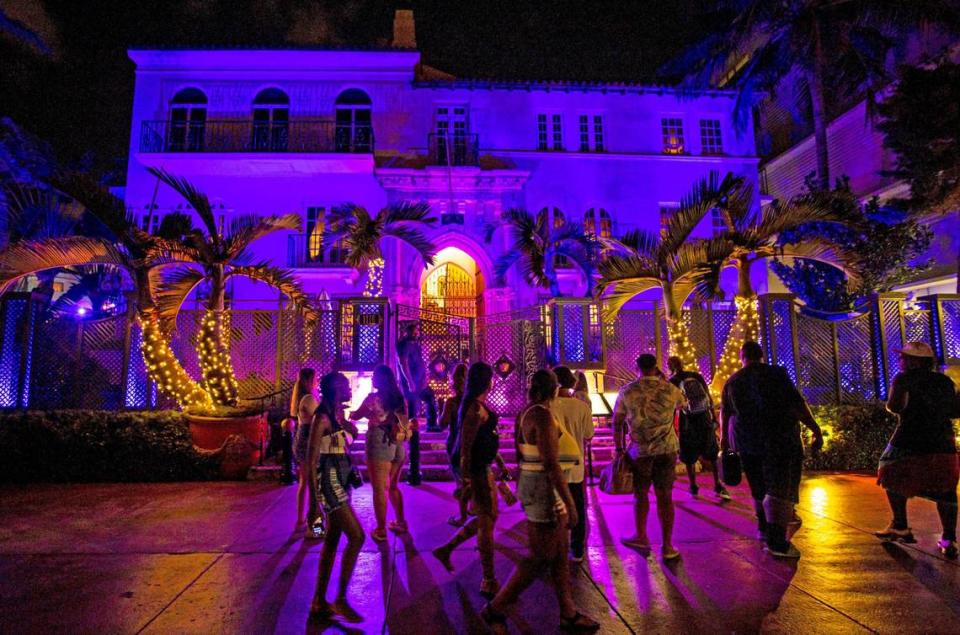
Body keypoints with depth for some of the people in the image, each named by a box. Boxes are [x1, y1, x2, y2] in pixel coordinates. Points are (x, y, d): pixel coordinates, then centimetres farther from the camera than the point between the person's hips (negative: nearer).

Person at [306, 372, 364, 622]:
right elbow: (311, 458, -16)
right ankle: (340, 600, 2)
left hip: (340, 482, 9)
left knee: (331, 542, 13)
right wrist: (313, 494, -16)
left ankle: (319, 602, 23)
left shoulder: (339, 416, 11)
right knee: (357, 536, -10)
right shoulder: (322, 418, -14)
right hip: (329, 482, -9)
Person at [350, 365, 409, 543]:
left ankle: (381, 530, 9)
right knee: (393, 487, 20)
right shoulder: (400, 399, 7)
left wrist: (350, 412, 22)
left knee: (379, 490, 3)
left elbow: (355, 416, 2)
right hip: (398, 447, 6)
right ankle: (401, 522, 26)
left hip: (379, 446, -6)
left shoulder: (373, 398, -9)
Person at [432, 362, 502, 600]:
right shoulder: (476, 408, -21)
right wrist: (466, 480, -22)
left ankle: (445, 549, 28)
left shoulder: (477, 405, 10)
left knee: (487, 517, 20)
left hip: (482, 468, 10)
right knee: (486, 522, 2)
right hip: (476, 471, -10)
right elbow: (465, 447, -23)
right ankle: (489, 583, 15)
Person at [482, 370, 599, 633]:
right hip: (545, 489, -10)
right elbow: (551, 464, -24)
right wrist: (569, 503, -20)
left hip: (533, 485, 10)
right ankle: (494, 608, 15)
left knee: (559, 555, 17)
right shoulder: (543, 416, -21)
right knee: (540, 557, 3)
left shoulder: (526, 413, 8)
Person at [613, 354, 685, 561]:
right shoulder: (670, 389, 0)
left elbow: (617, 422, 0)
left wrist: (619, 448, 9)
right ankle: (667, 546, 13)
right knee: (664, 496, 8)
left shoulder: (627, 391, -3)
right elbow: (683, 402, 23)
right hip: (666, 449, 1)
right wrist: (664, 380, 23)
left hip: (638, 451, -1)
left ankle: (641, 537, 26)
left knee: (640, 494, 16)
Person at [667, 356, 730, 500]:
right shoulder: (697, 376, 6)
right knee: (712, 454, 16)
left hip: (688, 421, -3)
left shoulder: (672, 382, -4)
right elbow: (710, 398, 7)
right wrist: (714, 418, 13)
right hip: (705, 419, 3)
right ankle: (718, 486, 15)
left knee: (689, 457, 11)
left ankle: (693, 487, 17)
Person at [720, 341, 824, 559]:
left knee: (760, 487, 19)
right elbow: (796, 404, -12)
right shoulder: (776, 373, -6)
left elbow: (725, 412, 11)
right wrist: (815, 428, -6)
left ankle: (764, 528, 33)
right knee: (779, 488, -1)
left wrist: (724, 436, 23)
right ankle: (777, 541, -5)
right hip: (779, 438, -4)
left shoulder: (732, 381, 5)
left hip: (745, 441, 4)